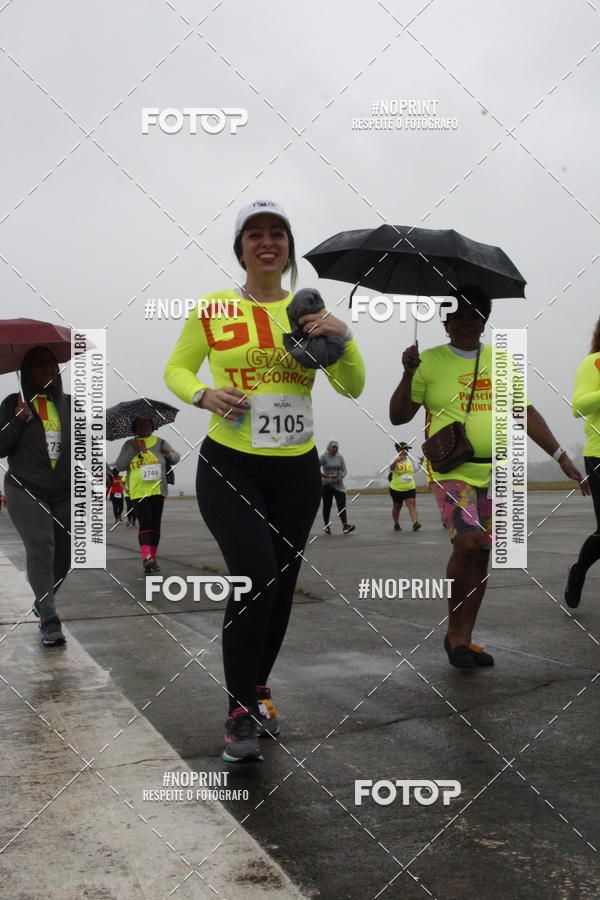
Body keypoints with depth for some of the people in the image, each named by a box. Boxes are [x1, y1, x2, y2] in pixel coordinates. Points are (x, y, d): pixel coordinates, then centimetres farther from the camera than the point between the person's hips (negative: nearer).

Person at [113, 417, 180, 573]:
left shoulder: (159, 442, 11)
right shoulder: (129, 445, 9)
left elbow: (176, 459, 16)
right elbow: (119, 466, 1)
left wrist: (168, 453, -7)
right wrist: (133, 450, -10)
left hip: (157, 490, 2)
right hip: (138, 491, -2)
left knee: (155, 524, 4)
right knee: (145, 523, -16)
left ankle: (152, 559, 11)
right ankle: (146, 557, -27)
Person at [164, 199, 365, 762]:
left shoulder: (310, 311, 6)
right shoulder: (213, 309, 0)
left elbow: (352, 388, 4)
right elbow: (175, 370, 9)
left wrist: (343, 338, -14)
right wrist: (204, 395, -12)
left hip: (296, 469, 4)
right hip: (229, 465, -3)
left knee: (281, 586, 10)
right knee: (255, 574, -19)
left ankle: (257, 689, 35)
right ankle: (240, 711, -1)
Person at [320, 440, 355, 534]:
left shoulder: (340, 457, 5)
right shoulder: (324, 457, -5)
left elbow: (344, 470, 3)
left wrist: (338, 479, -12)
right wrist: (322, 475, -17)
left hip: (339, 485, 2)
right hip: (327, 485, -2)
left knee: (342, 505, -9)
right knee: (327, 506, 5)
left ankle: (345, 525, -16)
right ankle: (326, 526, 15)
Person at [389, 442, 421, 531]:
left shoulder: (410, 459, 6)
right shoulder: (395, 460, -10)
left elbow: (415, 469, 22)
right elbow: (391, 468, -29)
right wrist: (397, 460, -47)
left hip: (410, 488, 3)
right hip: (396, 488, -3)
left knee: (412, 504, -15)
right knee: (397, 507, 11)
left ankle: (415, 523, -26)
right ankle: (396, 524, 30)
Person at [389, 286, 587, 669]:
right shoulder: (429, 362, 1)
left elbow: (525, 413, 12)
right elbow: (398, 416, -1)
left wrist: (561, 456, 5)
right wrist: (409, 375, -16)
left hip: (496, 472, 5)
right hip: (452, 470, -4)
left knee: (481, 554, 6)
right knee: (467, 542, -21)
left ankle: (465, 637, 19)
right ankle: (454, 631, -1)